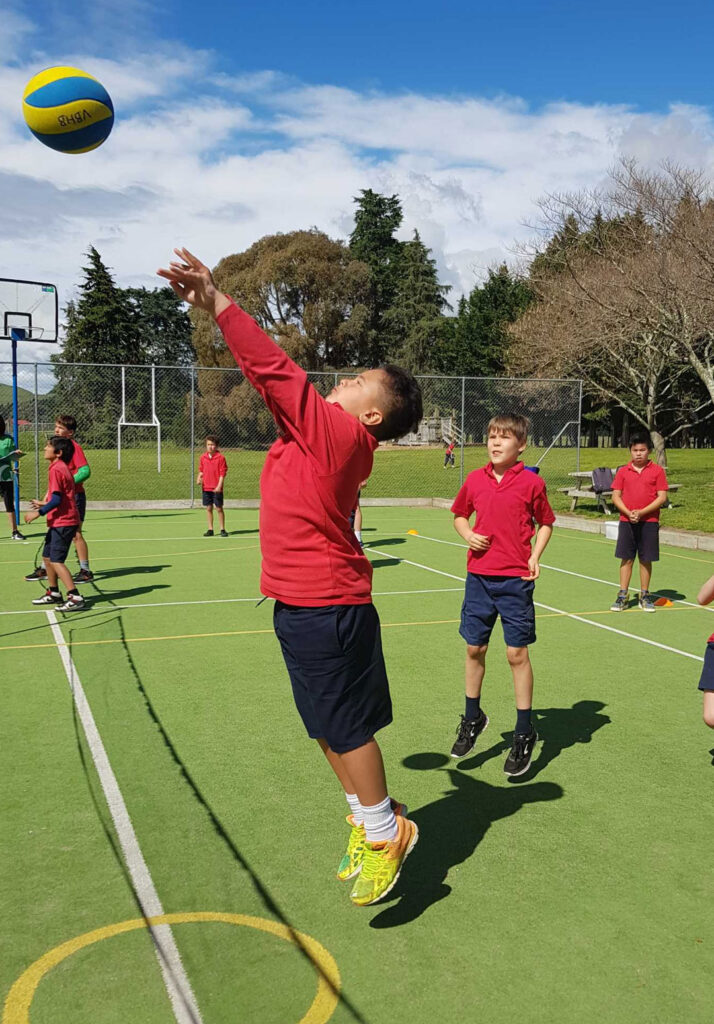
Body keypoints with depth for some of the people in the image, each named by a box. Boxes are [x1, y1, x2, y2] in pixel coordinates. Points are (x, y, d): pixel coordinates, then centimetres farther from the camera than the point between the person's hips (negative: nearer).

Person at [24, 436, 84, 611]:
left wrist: (38, 513, -17)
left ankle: (75, 597, -10)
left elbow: (57, 499, -21)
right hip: (59, 522, 10)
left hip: (63, 522, -10)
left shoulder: (56, 470, -16)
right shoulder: (61, 467, 14)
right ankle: (53, 593, 29)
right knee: (47, 556, 18)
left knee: (56, 560, -9)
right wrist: (44, 504, 23)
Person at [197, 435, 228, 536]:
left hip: (216, 488, -4)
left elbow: (222, 473, -9)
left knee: (219, 508, 0)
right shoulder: (203, 457, 7)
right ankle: (210, 529, 16)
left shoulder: (221, 457, -7)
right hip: (206, 487, 4)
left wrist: (219, 486, -16)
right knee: (208, 508, 8)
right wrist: (199, 478, -3)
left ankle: (222, 529, 10)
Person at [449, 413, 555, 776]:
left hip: (515, 579, -3)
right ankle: (473, 718, 32)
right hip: (479, 576, 3)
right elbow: (459, 515, 19)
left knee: (517, 653, -1)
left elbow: (546, 523, 7)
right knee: (474, 649, 11)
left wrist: (536, 556, -7)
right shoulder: (474, 480, 4)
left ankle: (524, 733, 14)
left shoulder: (531, 483, -4)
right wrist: (468, 534, -2)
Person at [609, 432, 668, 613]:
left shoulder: (657, 471, 0)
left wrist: (641, 512, -15)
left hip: (649, 522, -1)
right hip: (626, 521, 1)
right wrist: (628, 513, -13)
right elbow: (615, 496, 4)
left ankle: (645, 596, 17)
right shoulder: (623, 471, 5)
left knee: (646, 559, 5)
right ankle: (622, 597, 9)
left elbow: (662, 497, -5)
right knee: (626, 558, 4)